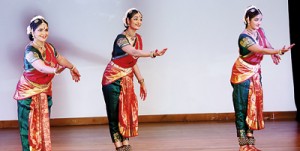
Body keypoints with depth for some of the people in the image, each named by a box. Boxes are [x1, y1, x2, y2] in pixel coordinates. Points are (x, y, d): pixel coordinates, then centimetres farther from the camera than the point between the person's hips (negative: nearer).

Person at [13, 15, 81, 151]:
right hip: (29, 92, -6)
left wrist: (72, 68, 28)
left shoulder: (49, 47, -1)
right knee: (30, 126, -4)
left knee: (44, 124, 8)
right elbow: (41, 67, -41)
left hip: (45, 91, 6)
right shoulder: (30, 50, -22)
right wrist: (55, 70, -58)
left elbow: (60, 59, 19)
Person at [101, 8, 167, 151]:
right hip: (113, 79, -7)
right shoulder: (121, 38, -21)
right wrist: (154, 53, -54)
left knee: (127, 111, 2)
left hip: (127, 79, 7)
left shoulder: (138, 38, 3)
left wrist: (141, 82, 11)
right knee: (114, 113, -4)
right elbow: (134, 52, -40)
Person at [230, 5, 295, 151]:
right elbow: (261, 50, -33)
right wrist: (279, 51, -42)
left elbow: (266, 44, 19)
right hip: (242, 74, -7)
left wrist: (274, 54, 0)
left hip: (256, 73, 7)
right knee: (242, 107, -6)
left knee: (253, 106, 6)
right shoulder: (244, 37, -22)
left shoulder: (260, 31, 1)